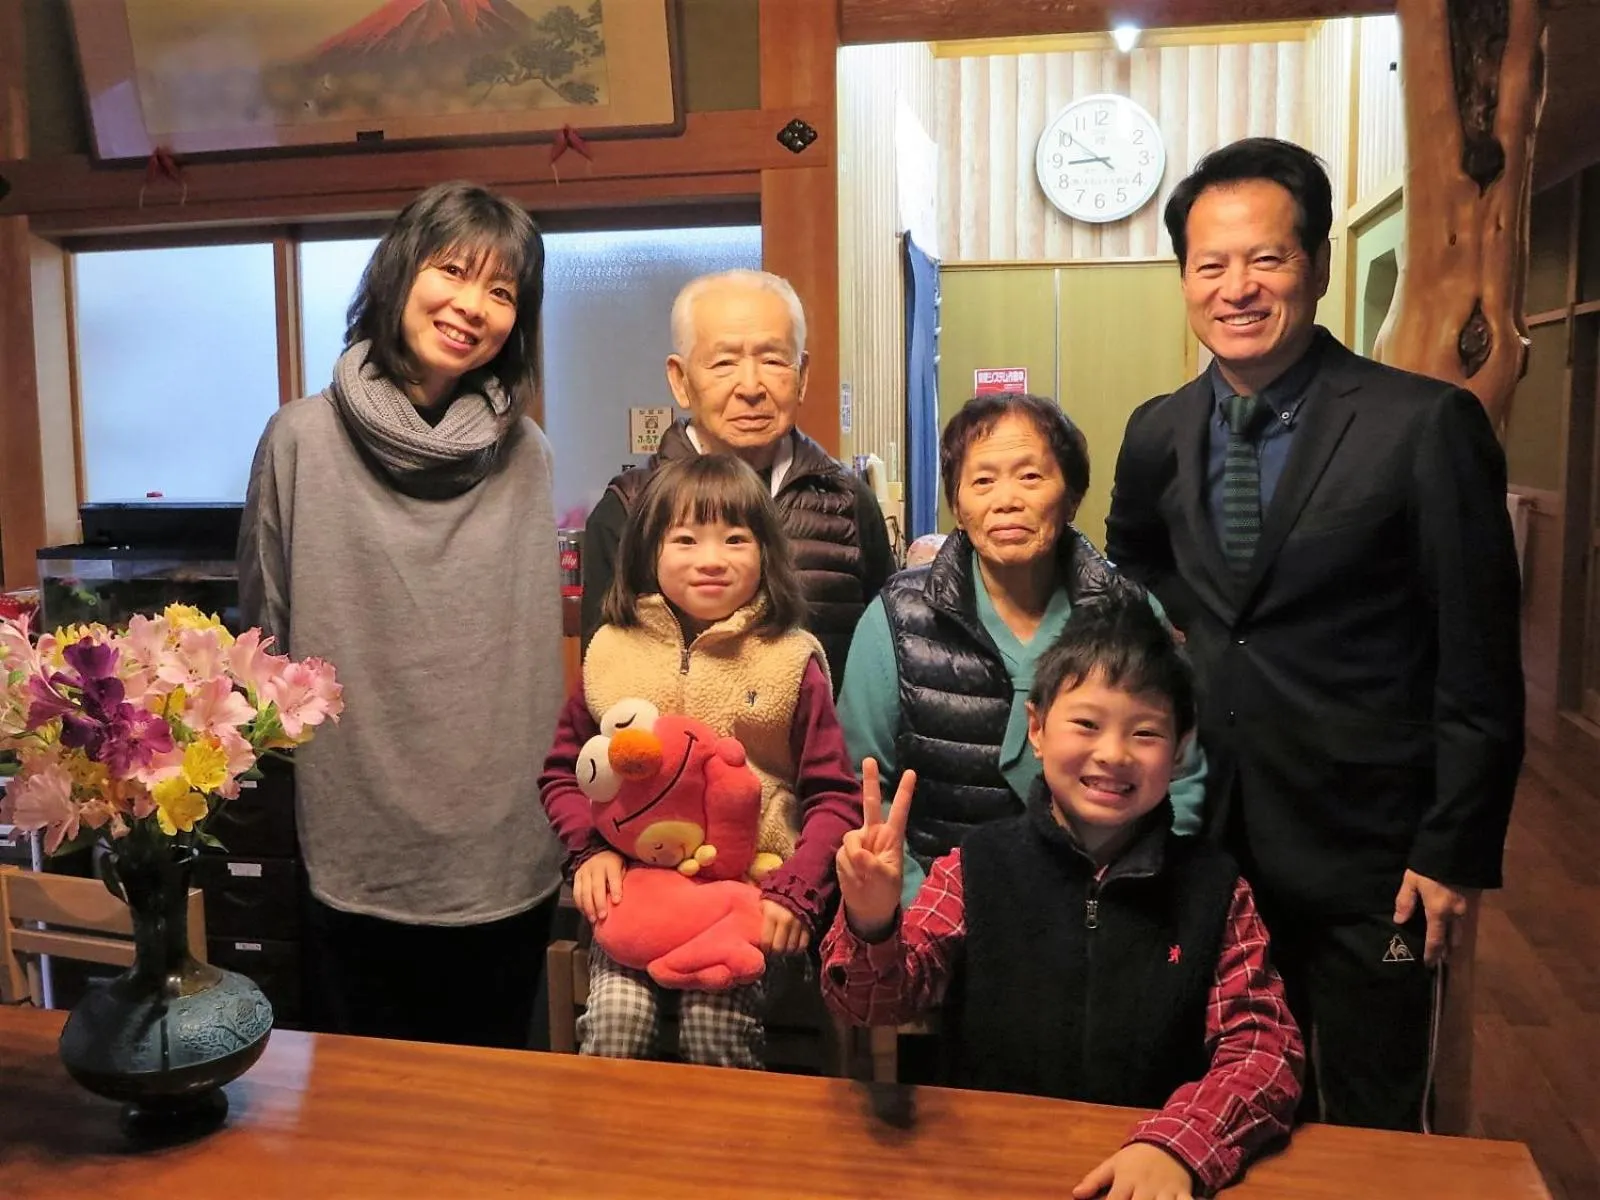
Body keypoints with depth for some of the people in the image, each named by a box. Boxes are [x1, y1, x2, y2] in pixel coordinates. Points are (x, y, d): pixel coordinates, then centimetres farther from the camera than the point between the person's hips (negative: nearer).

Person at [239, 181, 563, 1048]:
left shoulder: (526, 455, 0)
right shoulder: (303, 440, -6)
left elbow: (549, 637, 7)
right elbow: (265, 641, 1)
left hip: (509, 860, 2)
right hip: (358, 860, -1)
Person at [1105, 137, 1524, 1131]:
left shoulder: (1428, 426, -13)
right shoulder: (1158, 434, 2)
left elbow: (1479, 668, -11)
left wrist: (1457, 854, -10)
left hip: (1368, 862, -4)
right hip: (1207, 841, 4)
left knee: (1372, 1133, 13)